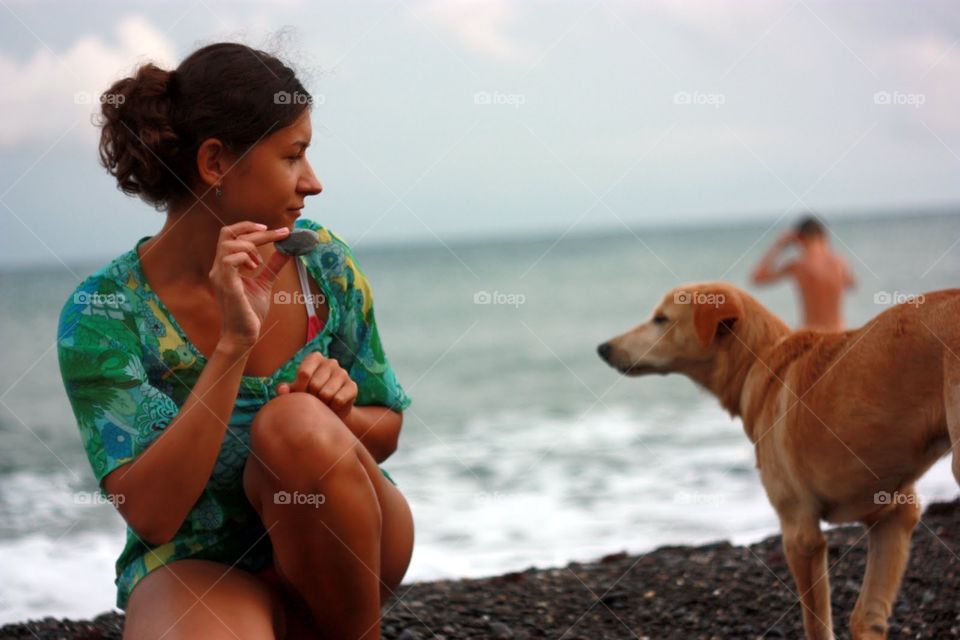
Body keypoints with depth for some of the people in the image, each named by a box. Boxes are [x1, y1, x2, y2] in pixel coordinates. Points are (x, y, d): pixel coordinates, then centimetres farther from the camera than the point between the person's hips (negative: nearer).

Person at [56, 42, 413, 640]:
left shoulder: (322, 264, -5)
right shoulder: (103, 312, -14)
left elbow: (385, 431, 8)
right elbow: (151, 516, -23)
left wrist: (336, 414, -17)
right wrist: (234, 343, -30)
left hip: (337, 557, 4)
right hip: (196, 563, -4)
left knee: (298, 425, -29)